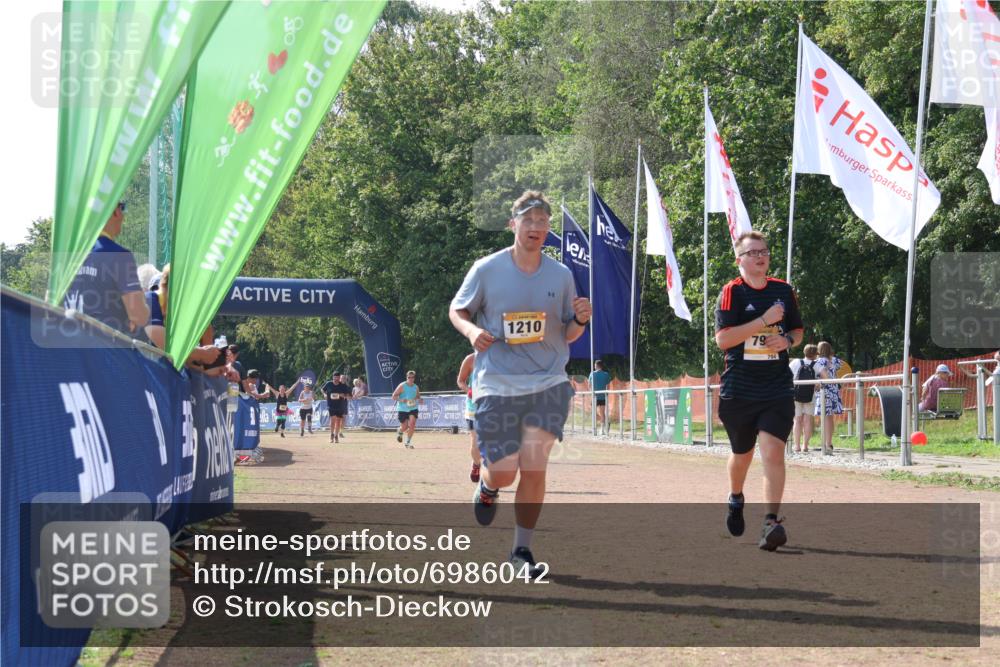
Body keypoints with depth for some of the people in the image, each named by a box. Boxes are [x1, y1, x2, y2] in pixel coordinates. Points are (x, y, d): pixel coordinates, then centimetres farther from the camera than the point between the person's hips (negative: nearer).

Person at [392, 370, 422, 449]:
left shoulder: (416, 387, 6)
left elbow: (418, 397, 21)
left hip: (413, 408, 3)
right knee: (404, 427, 3)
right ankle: (399, 432, 42)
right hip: (402, 409, -3)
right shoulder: (402, 386, -8)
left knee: (412, 424, -17)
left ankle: (408, 442, -3)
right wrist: (401, 400, -25)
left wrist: (419, 400, -3)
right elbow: (393, 396, -8)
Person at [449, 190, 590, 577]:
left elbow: (567, 335, 12)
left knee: (534, 468, -9)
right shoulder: (487, 270, -3)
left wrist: (580, 320, -10)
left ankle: (522, 551, 6)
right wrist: (471, 331, -13)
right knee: (503, 472, -2)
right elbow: (456, 310, 9)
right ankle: (487, 486, 38)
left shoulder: (561, 275, 4)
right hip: (497, 385, -1)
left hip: (548, 384, 1)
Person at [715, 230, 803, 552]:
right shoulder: (732, 292, -5)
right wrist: (764, 321, -20)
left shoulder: (784, 291, 7)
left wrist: (787, 340, -4)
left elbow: (798, 331, 20)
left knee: (773, 451, -16)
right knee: (742, 453, 15)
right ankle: (735, 499, 45)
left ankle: (772, 521, -19)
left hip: (777, 389, 1)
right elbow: (722, 339, -16)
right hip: (739, 389, -1)